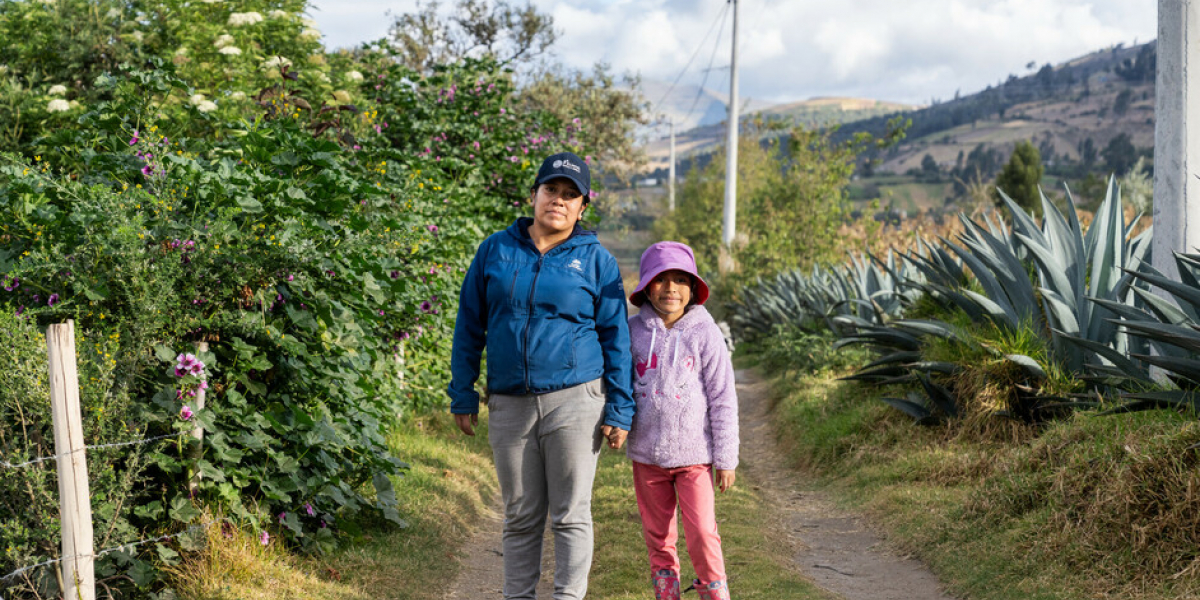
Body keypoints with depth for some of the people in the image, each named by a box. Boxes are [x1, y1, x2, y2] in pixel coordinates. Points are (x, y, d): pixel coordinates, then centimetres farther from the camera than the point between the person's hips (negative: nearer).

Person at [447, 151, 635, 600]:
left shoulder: (597, 260, 2)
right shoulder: (496, 250, 6)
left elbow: (615, 337, 2)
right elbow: (470, 325, 9)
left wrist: (619, 410, -3)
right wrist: (463, 395, 6)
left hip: (575, 400, -2)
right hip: (510, 406, 2)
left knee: (570, 515, 2)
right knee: (520, 516, 11)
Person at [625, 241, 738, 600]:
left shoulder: (704, 334, -5)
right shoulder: (633, 331, 1)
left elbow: (723, 399, -3)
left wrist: (726, 459, -4)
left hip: (693, 455, -3)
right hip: (647, 455, 3)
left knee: (702, 534, -5)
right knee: (658, 537, 12)